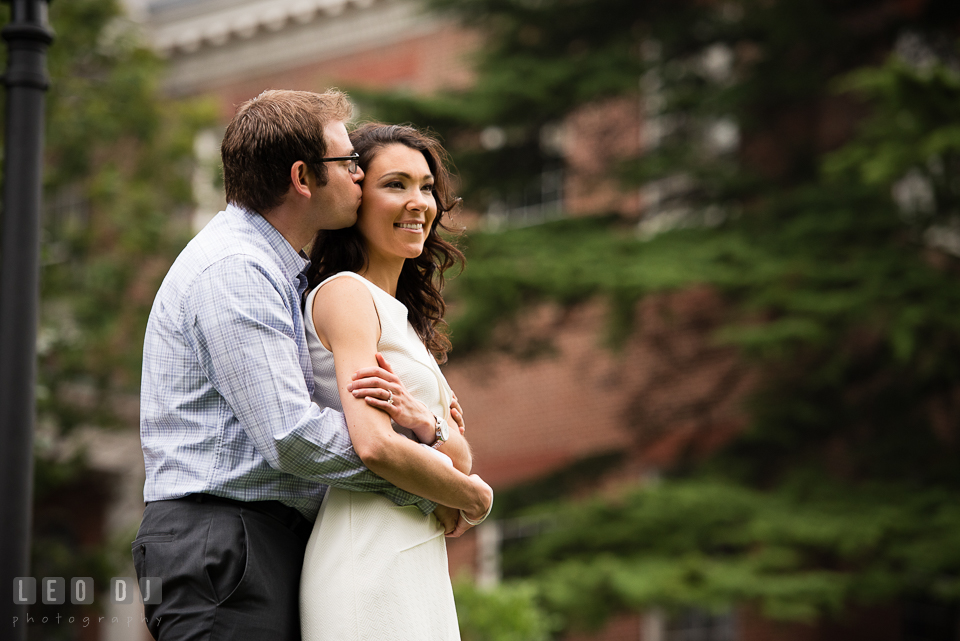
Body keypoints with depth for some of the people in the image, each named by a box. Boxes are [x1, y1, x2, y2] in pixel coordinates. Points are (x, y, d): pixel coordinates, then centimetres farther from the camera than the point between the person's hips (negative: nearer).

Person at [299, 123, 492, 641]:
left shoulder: (402, 317, 20)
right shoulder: (344, 293, -7)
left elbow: (461, 459, 12)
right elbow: (374, 446, -19)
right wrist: (475, 499, -2)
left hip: (417, 558, 9)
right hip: (369, 558, -9)